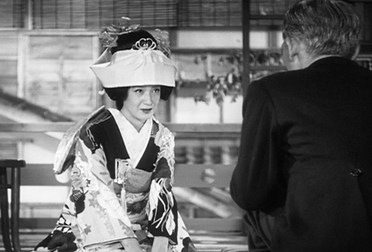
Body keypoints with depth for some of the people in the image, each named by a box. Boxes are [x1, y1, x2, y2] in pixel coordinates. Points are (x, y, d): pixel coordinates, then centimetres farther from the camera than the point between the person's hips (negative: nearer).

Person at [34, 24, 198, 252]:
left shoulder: (162, 138, 3)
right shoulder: (93, 133, -11)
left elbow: (162, 196, -5)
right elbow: (96, 198, -16)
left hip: (142, 231, 4)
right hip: (91, 233, -4)